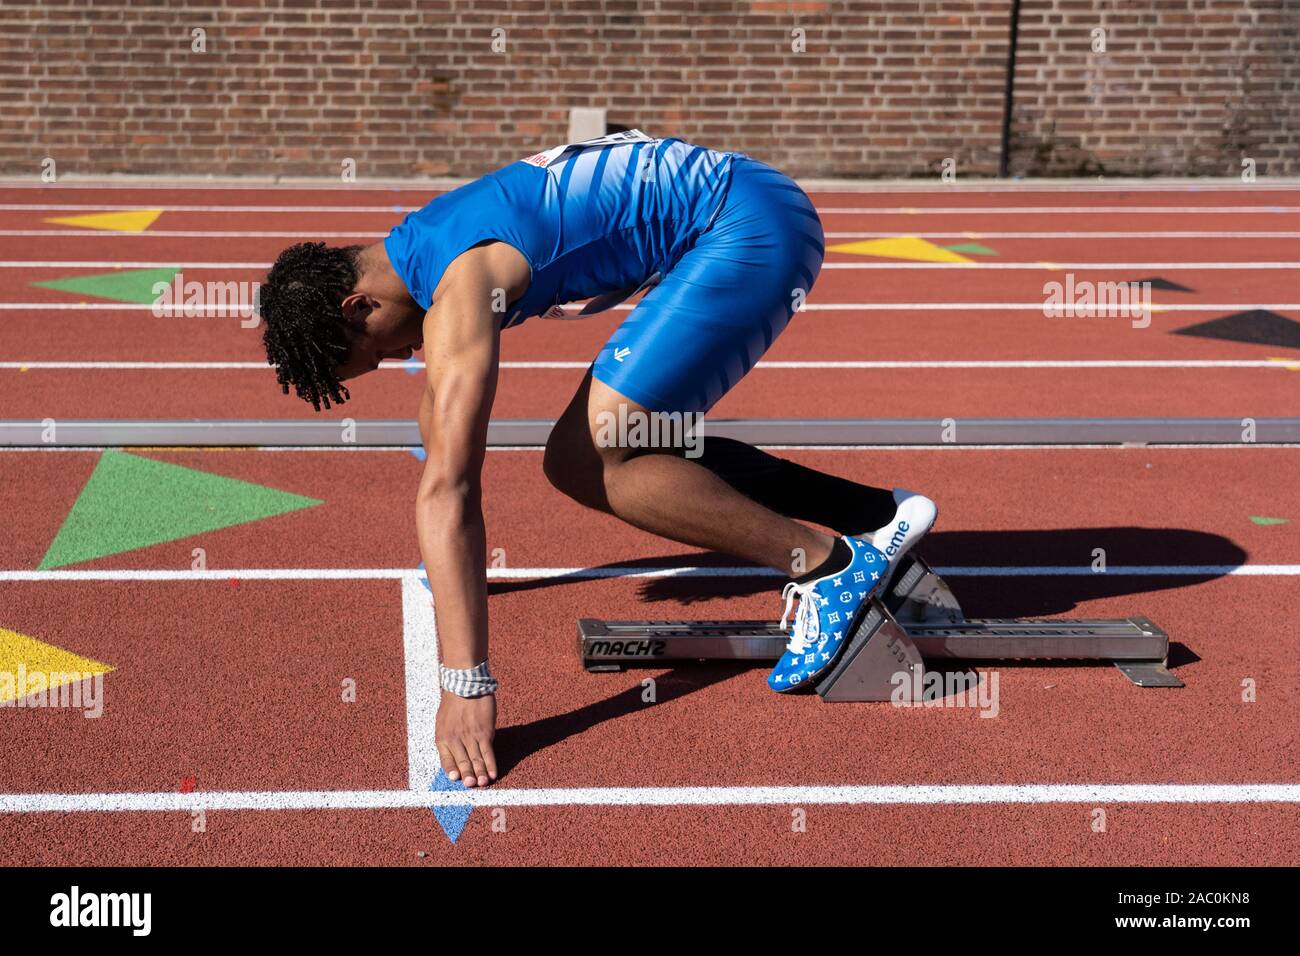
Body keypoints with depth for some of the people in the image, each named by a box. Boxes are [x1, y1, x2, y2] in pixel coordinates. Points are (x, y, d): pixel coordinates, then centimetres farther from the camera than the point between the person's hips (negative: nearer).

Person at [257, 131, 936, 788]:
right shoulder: (417, 247, 12)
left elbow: (445, 490, -28)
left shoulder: (460, 289, -20)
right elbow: (439, 415, 26)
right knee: (631, 450, 15)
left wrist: (465, 685, -32)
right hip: (739, 216, 10)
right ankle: (878, 514, 17)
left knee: (582, 463, -15)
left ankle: (826, 566, -9)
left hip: (753, 227, -10)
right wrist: (451, 560, 37)